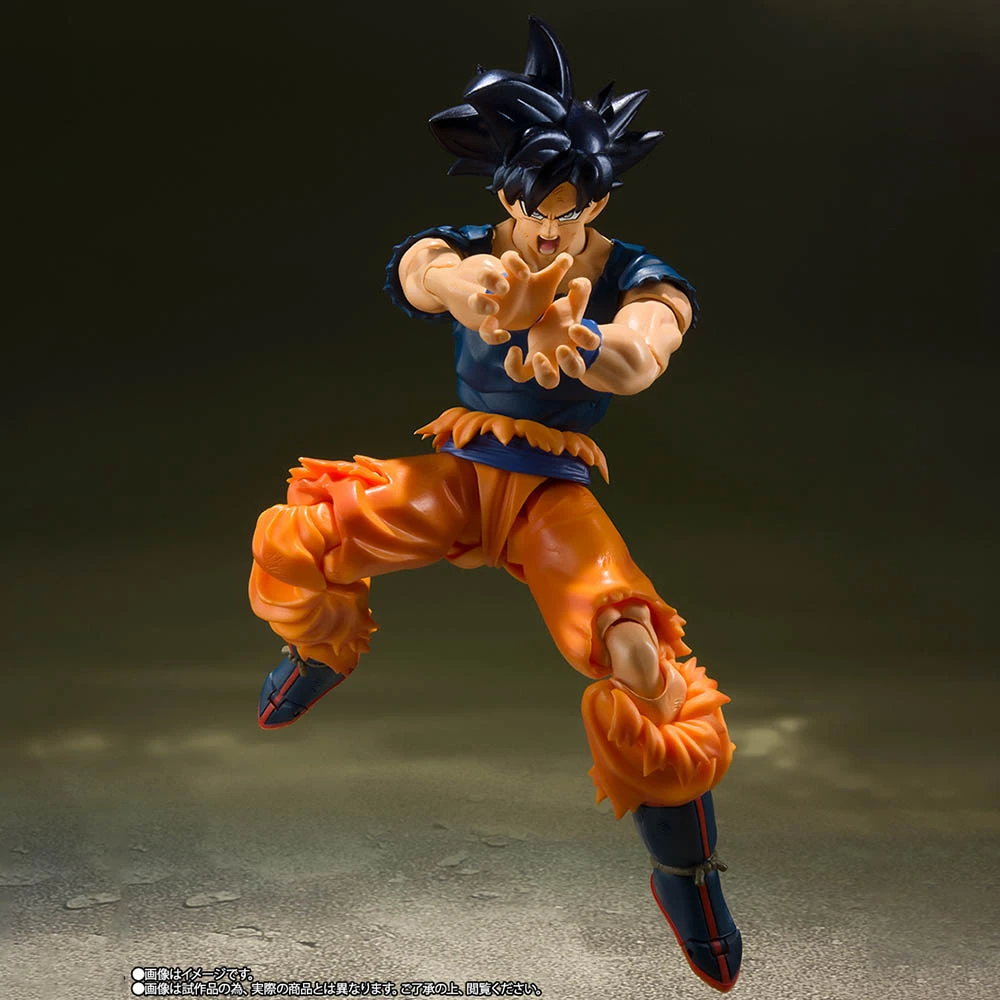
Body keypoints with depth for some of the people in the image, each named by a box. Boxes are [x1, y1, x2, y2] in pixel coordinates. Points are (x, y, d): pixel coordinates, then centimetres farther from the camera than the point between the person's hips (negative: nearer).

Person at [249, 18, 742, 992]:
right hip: (457, 472, 2)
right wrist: (481, 286, -57)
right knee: (289, 545, -21)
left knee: (637, 659, -27)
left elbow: (639, 359, -31)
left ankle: (685, 880, -3)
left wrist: (572, 345, -56)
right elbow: (432, 271, -30)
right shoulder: (468, 254, -3)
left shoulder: (632, 279, -7)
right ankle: (327, 648, 19)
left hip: (555, 493, -2)